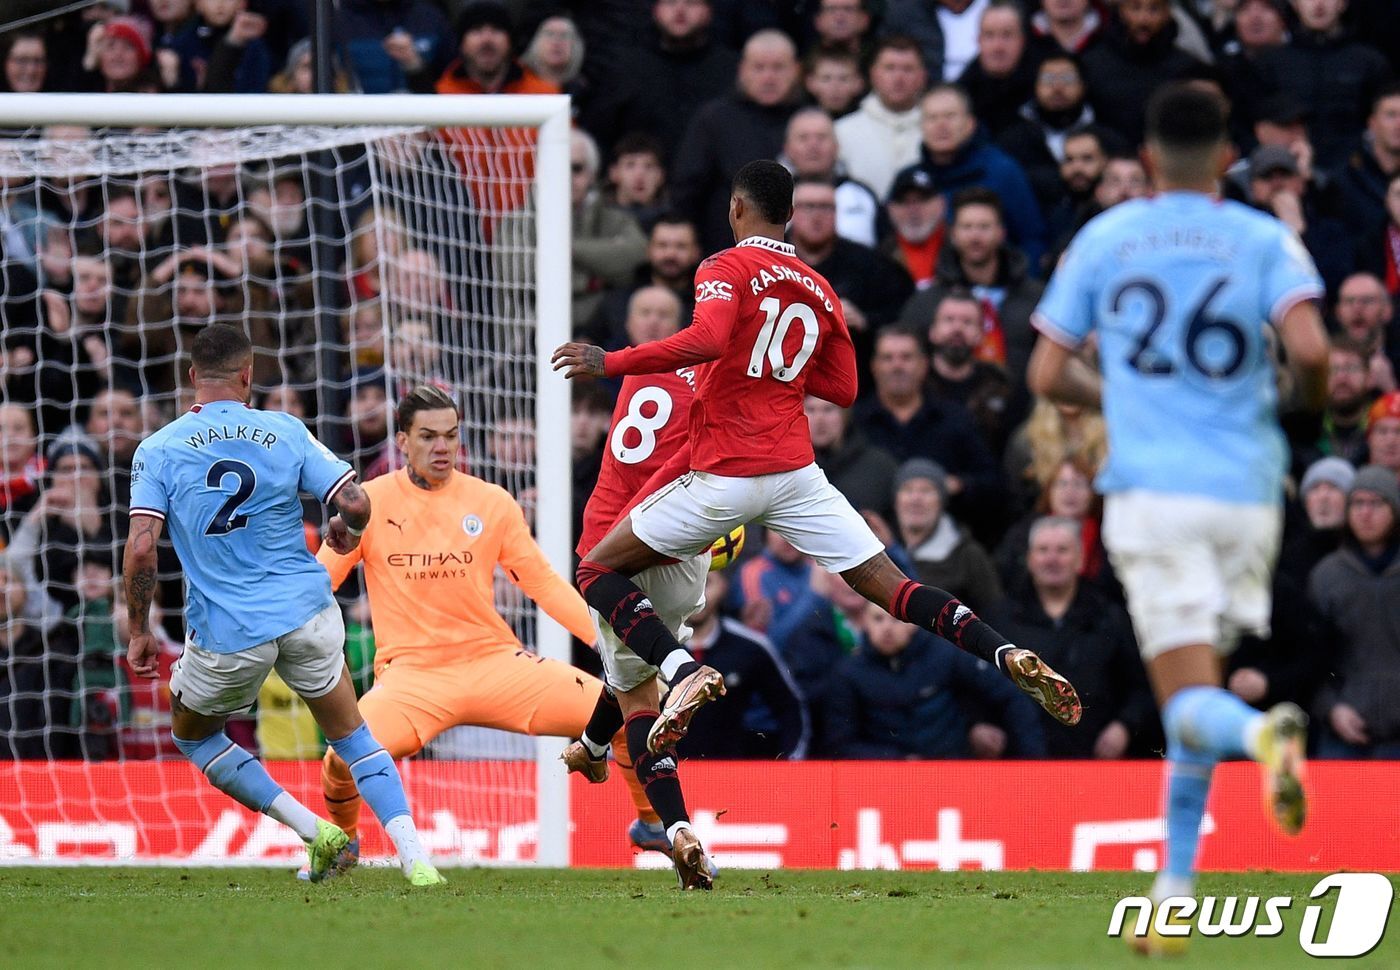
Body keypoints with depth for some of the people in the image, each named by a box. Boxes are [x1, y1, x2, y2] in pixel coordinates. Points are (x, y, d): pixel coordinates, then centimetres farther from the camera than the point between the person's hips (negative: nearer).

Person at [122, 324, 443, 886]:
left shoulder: (158, 450, -3)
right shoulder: (285, 433, 0)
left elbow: (141, 549, -12)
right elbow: (356, 503, -3)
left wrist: (139, 632, -1)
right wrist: (346, 531, 20)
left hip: (226, 636, -2)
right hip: (306, 612, 2)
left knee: (192, 735, 24)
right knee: (351, 735, 19)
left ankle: (315, 832, 13)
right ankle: (415, 857, 3)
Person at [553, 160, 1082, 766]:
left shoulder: (727, 268, -4)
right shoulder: (819, 290, 14)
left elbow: (708, 339, -23)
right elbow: (844, 390, 19)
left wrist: (610, 363, -17)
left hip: (724, 476, -5)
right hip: (797, 473, 5)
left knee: (599, 570, 7)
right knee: (886, 584, 6)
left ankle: (683, 672, -15)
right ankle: (1011, 659, -11)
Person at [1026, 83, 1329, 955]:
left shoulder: (1103, 240, 7)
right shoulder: (1265, 240, 4)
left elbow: (1048, 375, 7)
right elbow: (1310, 346, -12)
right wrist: (1309, 399, 11)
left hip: (1151, 491, -2)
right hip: (1247, 490, 2)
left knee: (1190, 700, -9)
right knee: (1194, 702, 15)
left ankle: (1263, 734, -44)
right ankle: (1174, 896, 13)